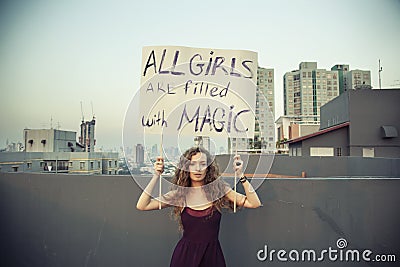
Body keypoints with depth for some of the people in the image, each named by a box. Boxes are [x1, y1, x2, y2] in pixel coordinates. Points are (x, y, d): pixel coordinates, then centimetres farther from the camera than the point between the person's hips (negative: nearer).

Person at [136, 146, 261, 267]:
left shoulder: (219, 190, -6)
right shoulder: (179, 194, -6)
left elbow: (254, 203, -12)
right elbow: (142, 206, -11)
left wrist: (240, 175, -18)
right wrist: (156, 176, -15)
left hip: (212, 254, 0)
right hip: (185, 255, 0)